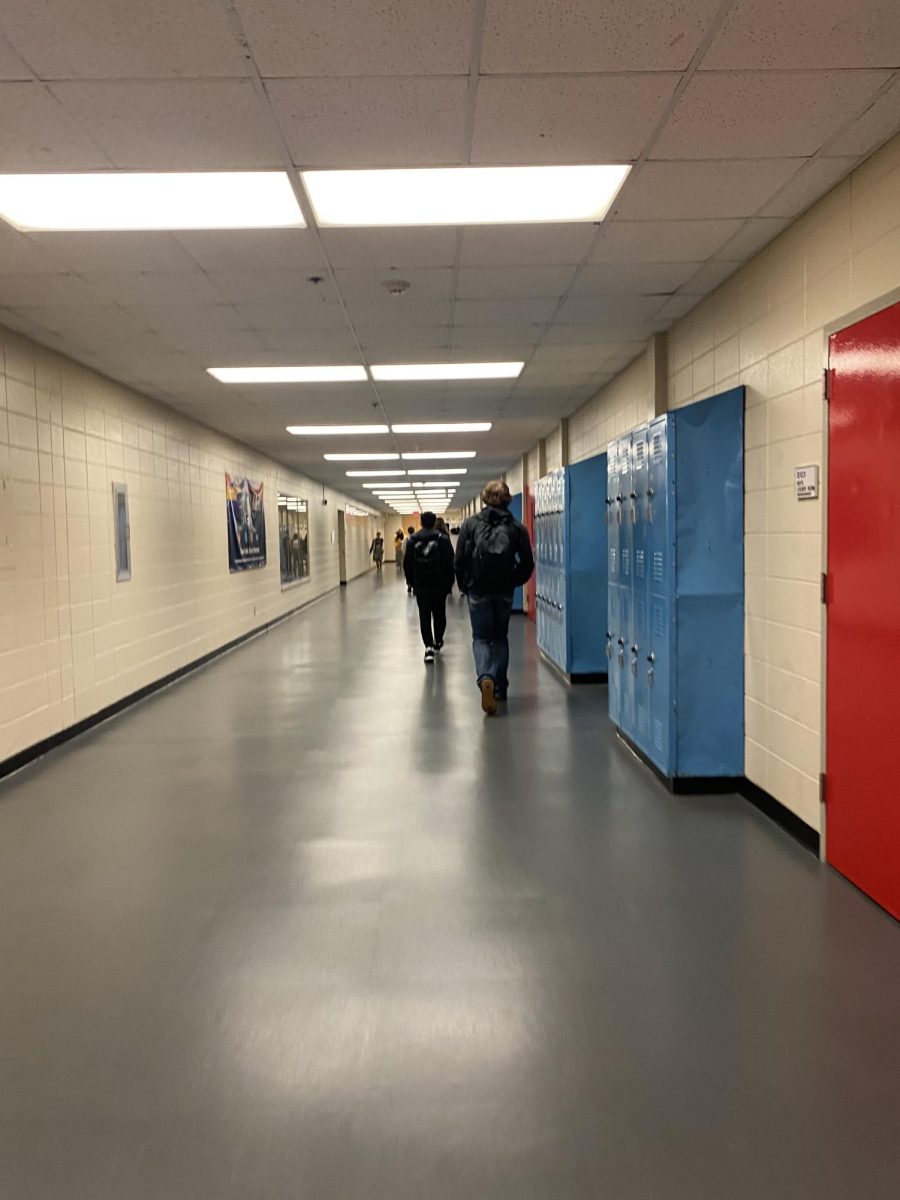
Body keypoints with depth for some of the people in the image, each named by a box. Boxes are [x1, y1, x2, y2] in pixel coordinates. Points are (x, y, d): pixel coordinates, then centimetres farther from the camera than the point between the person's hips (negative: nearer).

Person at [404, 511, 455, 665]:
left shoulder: (412, 540, 0)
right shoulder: (443, 540, -5)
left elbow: (407, 563, 5)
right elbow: (450, 563, -5)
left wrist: (410, 580, 18)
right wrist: (449, 582, 5)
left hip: (420, 585, 0)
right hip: (439, 584, 0)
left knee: (424, 616, 1)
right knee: (439, 614, 16)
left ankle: (429, 646, -10)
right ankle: (438, 641, 30)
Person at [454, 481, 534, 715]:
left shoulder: (470, 524, -5)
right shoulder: (517, 527, -1)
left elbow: (459, 561, -6)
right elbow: (527, 563, 0)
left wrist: (465, 586, 8)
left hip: (478, 591, -2)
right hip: (504, 592, 2)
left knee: (481, 637, 7)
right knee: (500, 638, 17)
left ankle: (485, 678, -20)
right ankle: (500, 686, 18)